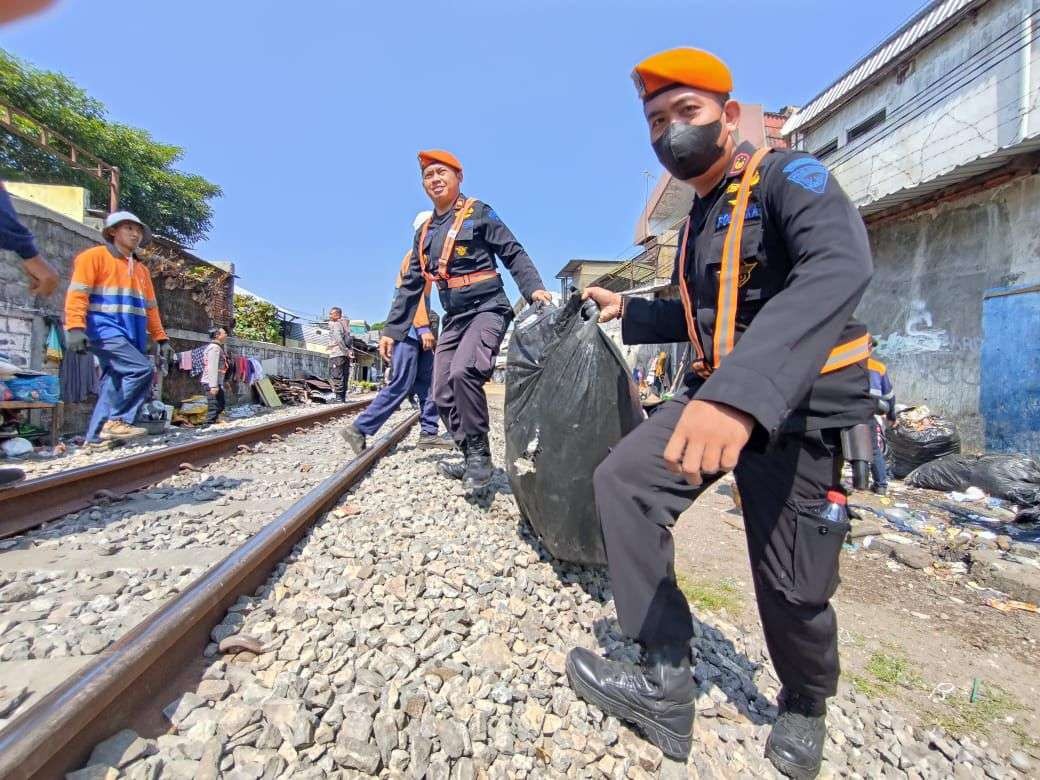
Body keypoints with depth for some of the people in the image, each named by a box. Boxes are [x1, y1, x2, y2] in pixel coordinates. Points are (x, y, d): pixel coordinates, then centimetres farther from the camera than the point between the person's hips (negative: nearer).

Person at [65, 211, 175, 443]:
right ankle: (116, 421, -14)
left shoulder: (141, 269, 24)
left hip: (131, 336, 7)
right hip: (105, 330, -7)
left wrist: (161, 338, 14)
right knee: (143, 369, -24)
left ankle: (96, 436, 8)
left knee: (115, 385, 3)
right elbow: (77, 293, -7)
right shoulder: (95, 255, 3)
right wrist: (75, 328, -18)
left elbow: (150, 307, 22)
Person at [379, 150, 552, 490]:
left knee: (463, 371, -30)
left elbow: (513, 253, -5)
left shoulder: (478, 212, 2)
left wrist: (533, 287, -23)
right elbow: (410, 286, 19)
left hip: (487, 310, -7)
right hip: (453, 319, 7)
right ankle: (473, 459, 14)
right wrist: (392, 329, 14)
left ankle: (480, 454, -15)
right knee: (443, 395, 2)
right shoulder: (424, 233, 17)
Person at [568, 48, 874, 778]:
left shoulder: (790, 177, -9)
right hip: (716, 393, 7)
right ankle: (666, 679, -3)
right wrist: (630, 311, 18)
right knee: (623, 479, -12)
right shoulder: (696, 223, 15)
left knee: (792, 587, 1)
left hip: (800, 408, -6)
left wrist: (745, 389, -47)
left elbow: (839, 268, -31)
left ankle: (805, 706, 36)